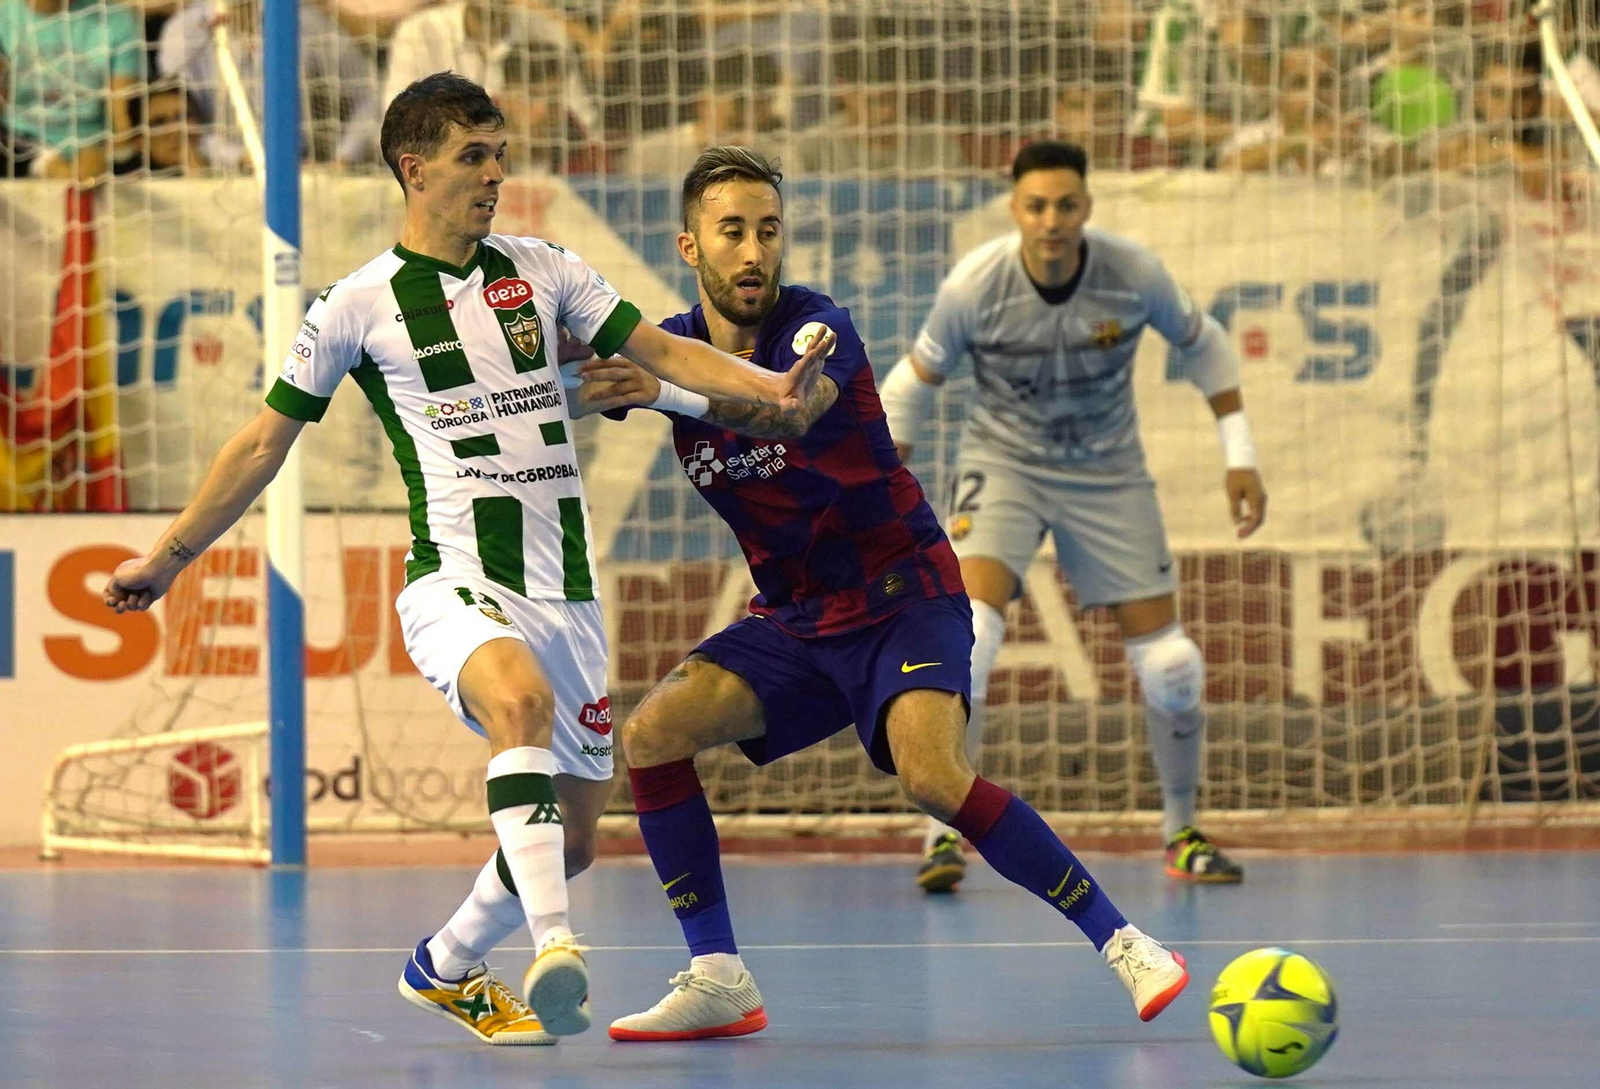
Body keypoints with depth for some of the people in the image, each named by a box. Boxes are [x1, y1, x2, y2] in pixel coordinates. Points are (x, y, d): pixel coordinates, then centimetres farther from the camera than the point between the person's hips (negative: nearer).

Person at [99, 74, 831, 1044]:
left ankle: (445, 970, 34)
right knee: (524, 699, -38)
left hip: (565, 591, 5)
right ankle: (555, 950, -45)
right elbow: (267, 441, 8)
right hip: (457, 582, -5)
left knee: (574, 835, 8)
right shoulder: (359, 305, 0)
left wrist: (769, 387, -7)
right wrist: (170, 557, 11)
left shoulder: (543, 270, 10)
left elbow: (660, 350, 10)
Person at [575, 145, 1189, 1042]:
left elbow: (791, 406, -39)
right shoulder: (674, 345, 1)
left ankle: (1123, 943, -18)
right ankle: (719, 980, -5)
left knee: (932, 774, -28)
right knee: (651, 735, -12)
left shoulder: (819, 327, -18)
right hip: (796, 621, 6)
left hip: (903, 597, -6)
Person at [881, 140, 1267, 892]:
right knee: (970, 627, -27)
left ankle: (1181, 833, 22)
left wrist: (1240, 454, 2)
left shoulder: (1135, 275, -18)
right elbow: (916, 378, -3)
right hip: (1004, 461, -2)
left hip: (1108, 475, 2)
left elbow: (1202, 345, 3)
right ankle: (944, 832, -18)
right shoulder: (973, 287, -20)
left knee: (1169, 663, -2)